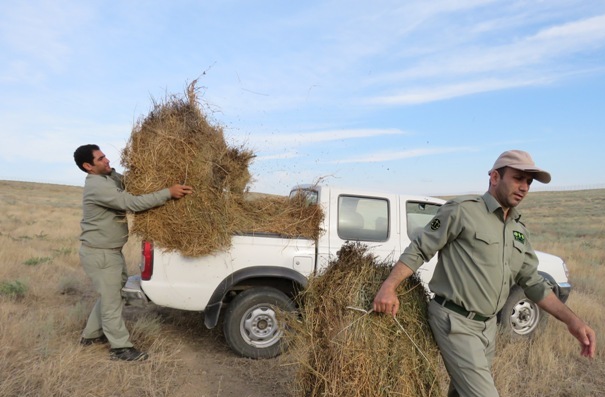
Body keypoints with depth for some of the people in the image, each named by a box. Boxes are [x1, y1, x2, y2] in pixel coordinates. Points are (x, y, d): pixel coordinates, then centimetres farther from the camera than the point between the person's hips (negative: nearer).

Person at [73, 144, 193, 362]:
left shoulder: (111, 176, 5)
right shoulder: (97, 186, -26)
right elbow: (133, 203, -33)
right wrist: (168, 192, -34)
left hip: (111, 250, 10)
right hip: (99, 254, -10)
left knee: (111, 293, 22)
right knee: (111, 299, 1)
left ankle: (91, 334, 38)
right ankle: (120, 347, 15)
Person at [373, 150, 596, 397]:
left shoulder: (519, 230, 11)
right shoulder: (462, 210, -13)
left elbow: (532, 282, 14)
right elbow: (419, 250, -13)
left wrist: (571, 320, 3)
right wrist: (388, 287, -25)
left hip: (488, 325, 8)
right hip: (455, 321, -8)